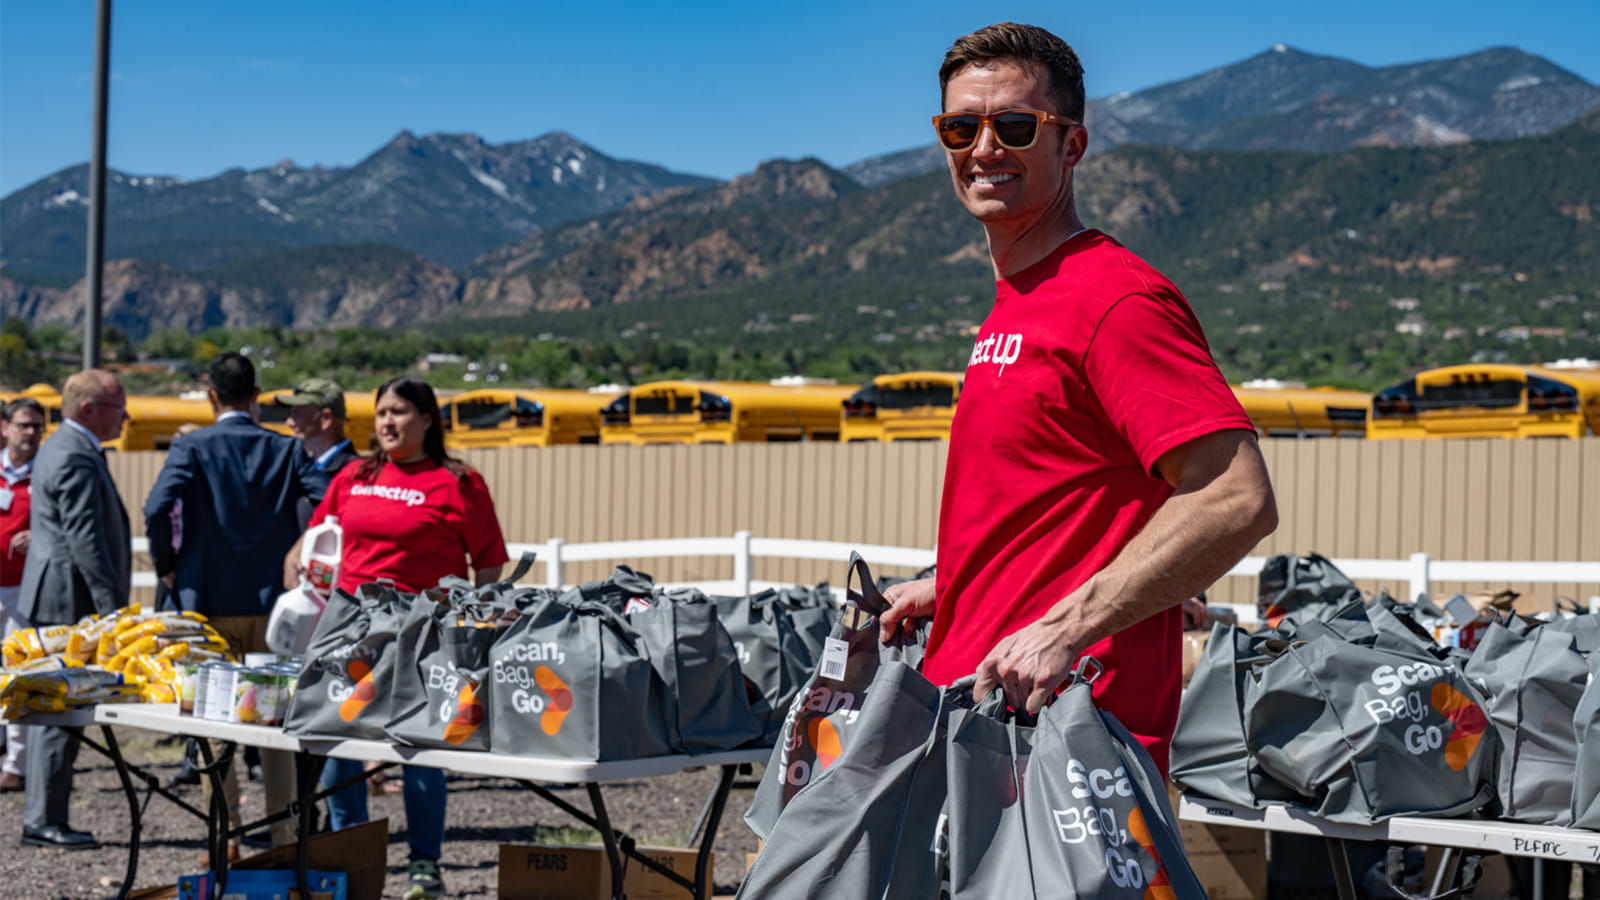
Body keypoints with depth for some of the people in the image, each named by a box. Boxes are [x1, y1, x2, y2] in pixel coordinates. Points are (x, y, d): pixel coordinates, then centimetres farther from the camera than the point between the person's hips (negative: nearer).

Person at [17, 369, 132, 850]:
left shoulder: (64, 447, 19)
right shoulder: (75, 458, -16)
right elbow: (85, 538, -22)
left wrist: (112, 602, 23)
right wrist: (113, 606, -24)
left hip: (57, 600, 11)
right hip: (69, 599, -11)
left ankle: (42, 818, 17)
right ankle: (43, 822, -5)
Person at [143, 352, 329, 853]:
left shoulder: (192, 448, -5)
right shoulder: (286, 449, 1)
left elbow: (157, 509, -18)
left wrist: (167, 566, -3)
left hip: (208, 603, -2)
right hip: (270, 603, 2)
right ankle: (283, 835, 8)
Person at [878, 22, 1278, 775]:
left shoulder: (1117, 299, -12)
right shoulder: (1011, 307, 17)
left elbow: (1237, 501, -22)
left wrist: (1060, 632, -25)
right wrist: (952, 590, 21)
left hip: (1059, 716, -9)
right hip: (971, 708, 9)